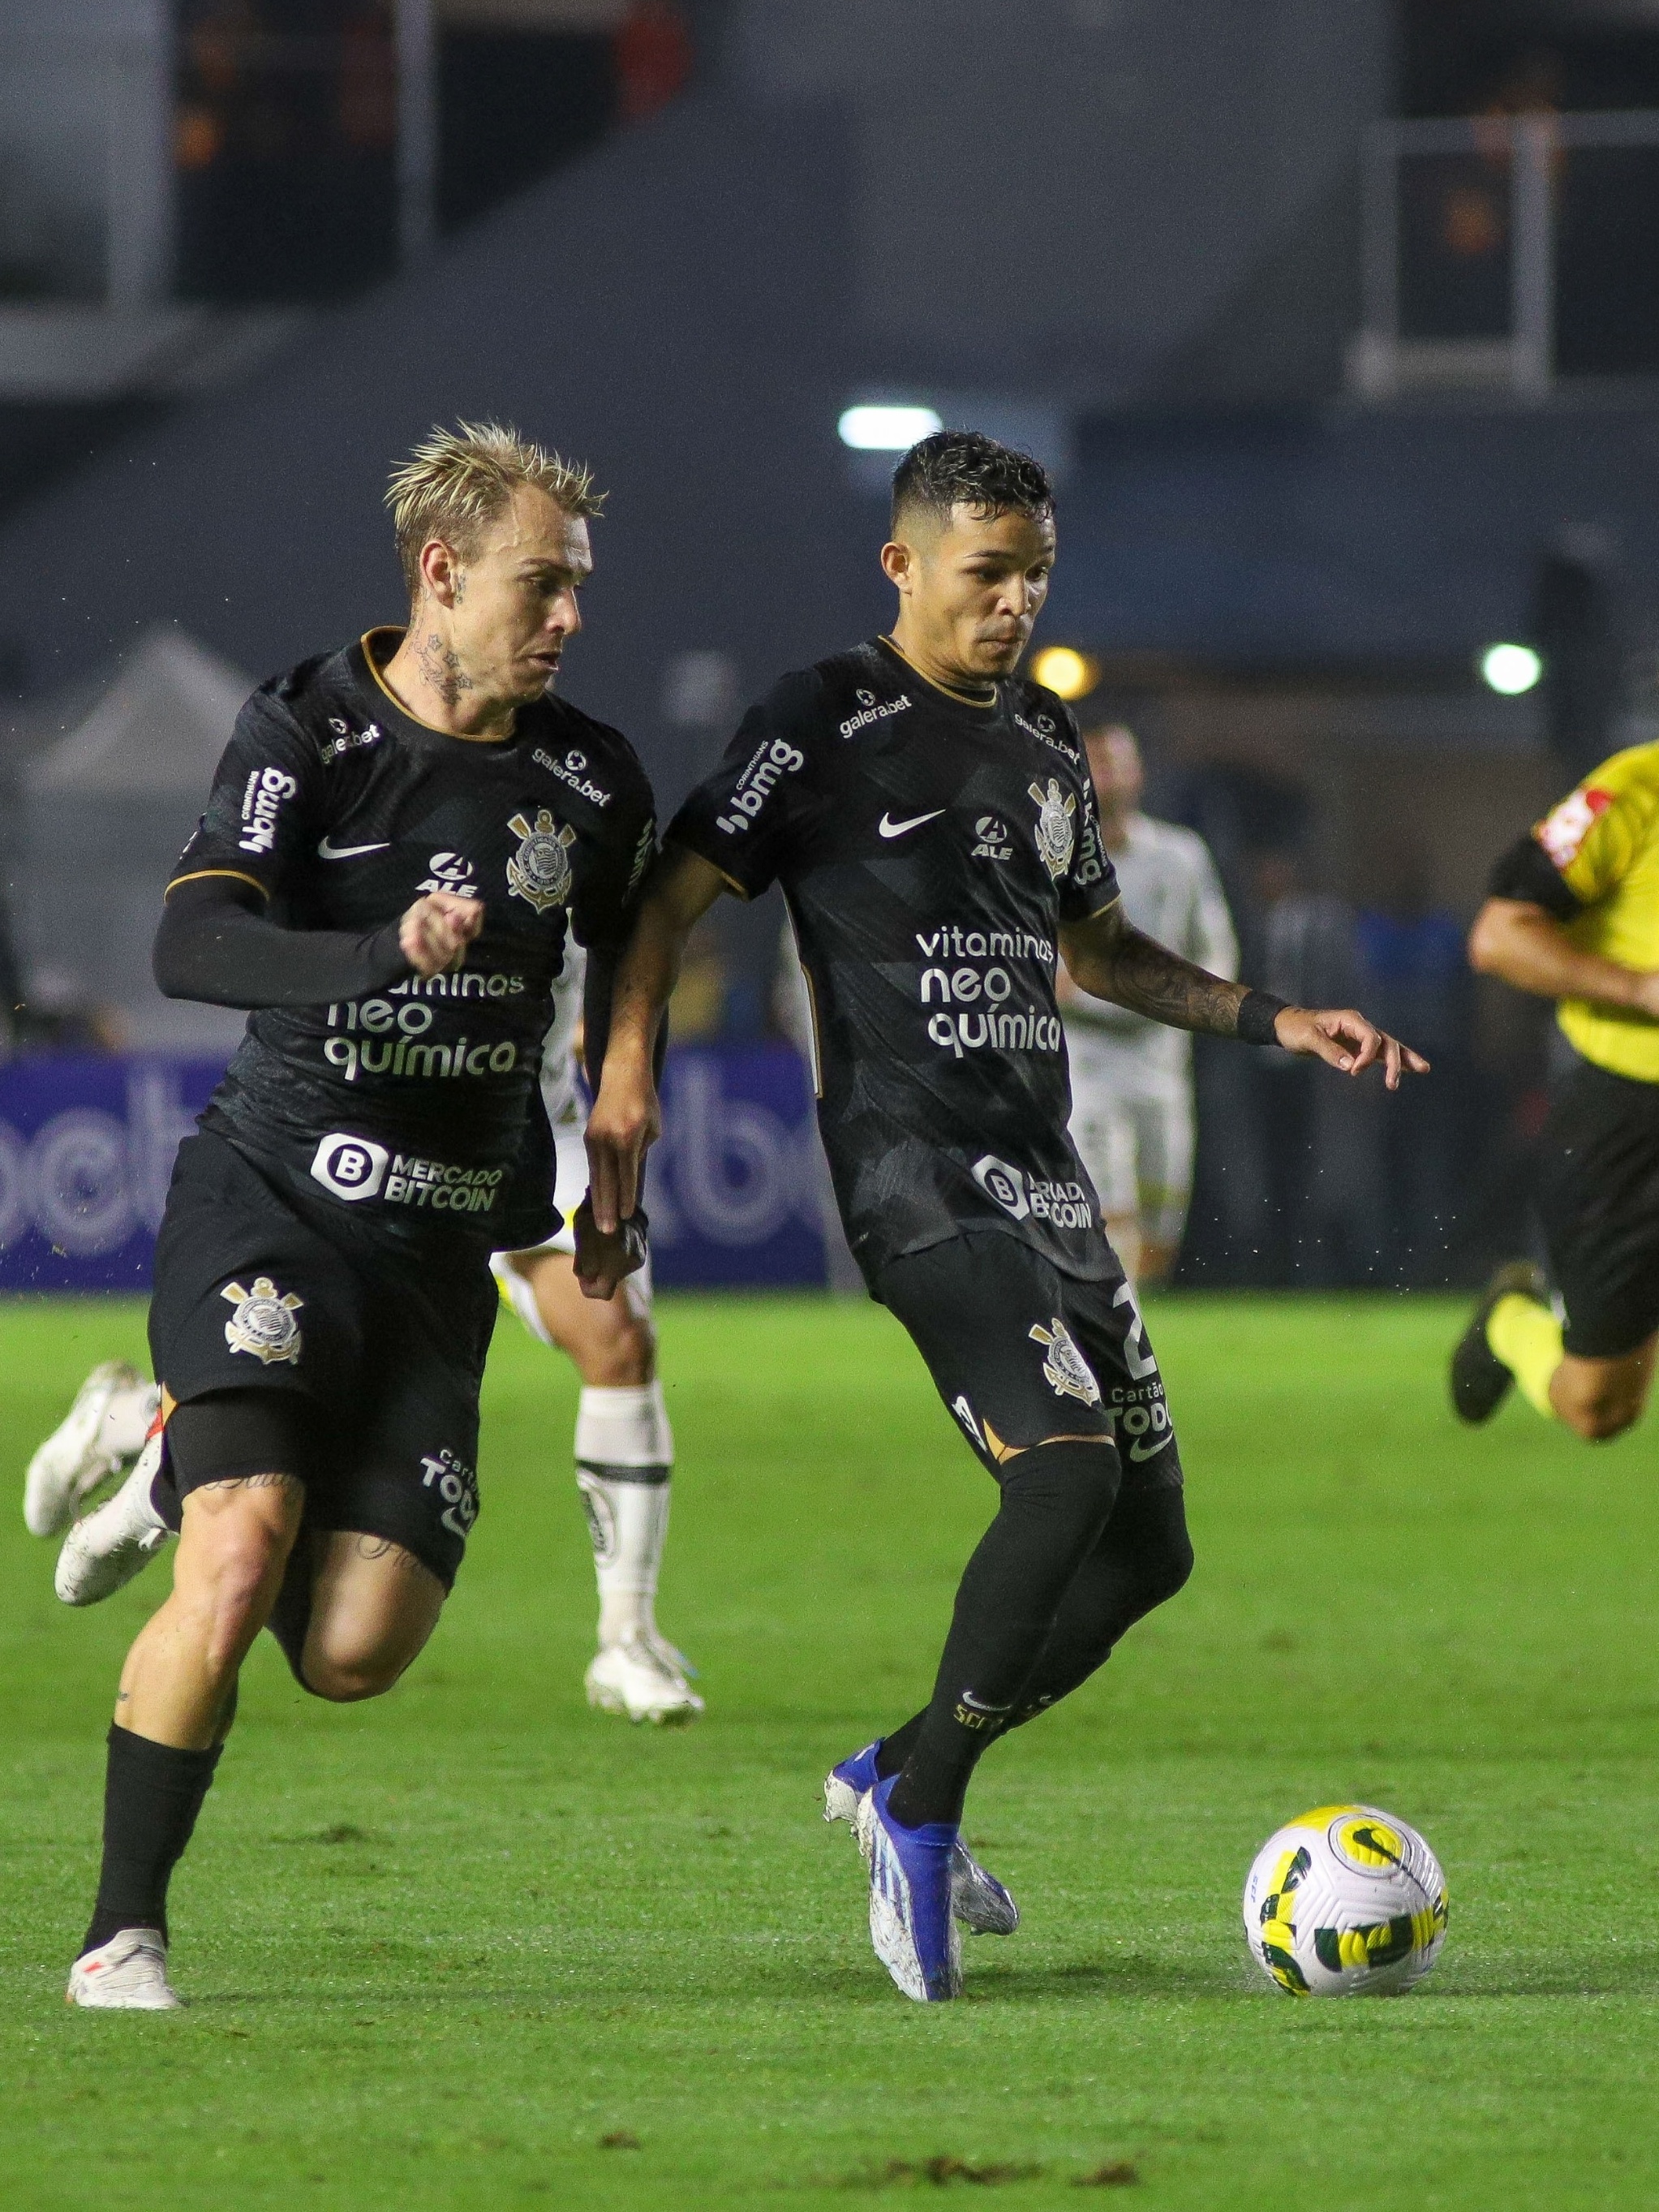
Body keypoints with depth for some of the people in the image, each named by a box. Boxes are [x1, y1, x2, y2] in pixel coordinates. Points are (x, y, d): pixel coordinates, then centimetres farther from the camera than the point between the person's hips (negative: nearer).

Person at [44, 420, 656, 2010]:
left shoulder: (590, 782, 4)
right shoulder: (307, 731, -8)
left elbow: (629, 964, 23)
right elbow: (191, 948, -21)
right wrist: (382, 952, -37)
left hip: (442, 1250, 4)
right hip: (271, 1206, -4)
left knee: (353, 1655, -7)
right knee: (238, 1569, -22)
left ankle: (185, 1476, 25)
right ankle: (121, 1936, -7)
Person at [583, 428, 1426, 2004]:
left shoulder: (1044, 743, 19)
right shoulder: (826, 724, -3)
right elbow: (674, 895, -5)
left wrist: (1277, 1021, 22)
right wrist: (625, 1071, -20)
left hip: (1046, 1180, 8)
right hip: (919, 1176, -8)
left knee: (1148, 1547, 5)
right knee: (1069, 1464, -26)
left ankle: (897, 1776, 21)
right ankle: (920, 1813, -13)